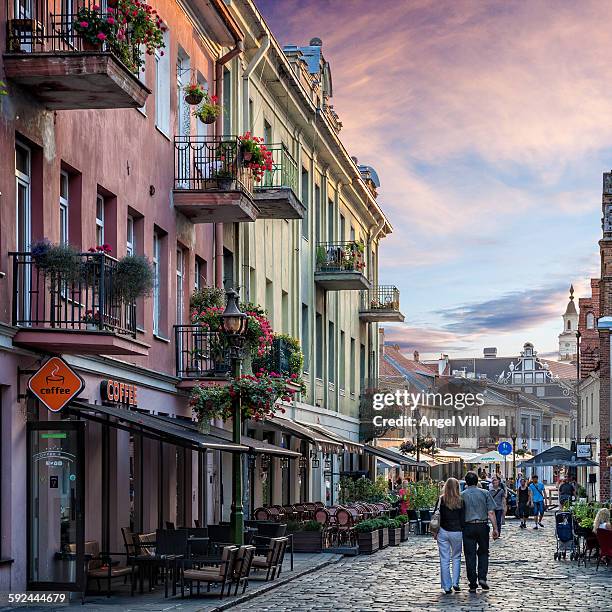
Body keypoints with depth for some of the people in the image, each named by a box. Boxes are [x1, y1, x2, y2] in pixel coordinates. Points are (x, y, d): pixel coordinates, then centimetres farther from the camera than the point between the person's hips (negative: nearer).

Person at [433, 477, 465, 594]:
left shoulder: (441, 500, -4)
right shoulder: (461, 501, -5)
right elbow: (463, 519, -2)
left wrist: (435, 532, 7)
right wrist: (463, 531, 9)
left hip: (443, 531, 0)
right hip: (456, 532, 0)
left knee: (444, 560, 4)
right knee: (456, 557, 17)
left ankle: (447, 587, 4)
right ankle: (455, 583, 9)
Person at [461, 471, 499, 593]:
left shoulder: (462, 495, 2)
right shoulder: (485, 493, 2)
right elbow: (491, 513, -3)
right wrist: (495, 528, 1)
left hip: (468, 527, 0)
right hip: (482, 526, 0)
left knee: (470, 555, 4)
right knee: (483, 553, 16)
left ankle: (473, 584, 4)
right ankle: (482, 577, 0)